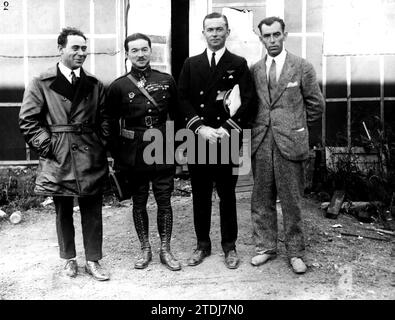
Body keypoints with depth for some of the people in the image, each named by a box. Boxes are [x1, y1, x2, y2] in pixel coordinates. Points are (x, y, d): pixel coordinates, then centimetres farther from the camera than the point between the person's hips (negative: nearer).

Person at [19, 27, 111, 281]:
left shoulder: (95, 85, 9)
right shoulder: (42, 83, 1)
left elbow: (104, 120, 10)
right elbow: (28, 120, -2)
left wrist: (101, 146, -1)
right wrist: (47, 146, -8)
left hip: (91, 159, 2)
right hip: (58, 159, -1)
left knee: (92, 211, 6)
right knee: (63, 212, 11)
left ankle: (93, 261, 18)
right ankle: (69, 259, 27)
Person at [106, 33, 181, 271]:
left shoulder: (167, 81, 3)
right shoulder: (118, 86, 0)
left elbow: (176, 116, 9)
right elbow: (112, 125, 2)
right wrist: (117, 158, 0)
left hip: (163, 151, 1)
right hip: (134, 153, 0)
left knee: (164, 201, 6)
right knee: (139, 203, 10)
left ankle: (165, 249, 20)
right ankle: (145, 249, 25)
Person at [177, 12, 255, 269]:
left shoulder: (239, 64, 5)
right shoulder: (191, 65, 11)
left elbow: (247, 101, -3)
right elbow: (183, 99, 3)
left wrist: (227, 129, -14)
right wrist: (200, 128, -10)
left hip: (228, 140, -2)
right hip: (198, 140, 2)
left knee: (227, 195, 6)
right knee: (200, 195, 9)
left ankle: (229, 246, 19)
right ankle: (202, 245, 22)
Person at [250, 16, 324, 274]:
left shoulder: (302, 67, 1)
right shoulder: (255, 70, 10)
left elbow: (316, 105, 7)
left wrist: (298, 127, 11)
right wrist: (259, 127, 8)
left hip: (289, 143, -3)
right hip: (261, 143, 3)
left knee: (292, 201, 3)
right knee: (262, 200, 8)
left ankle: (296, 252, 16)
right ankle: (266, 247, 22)